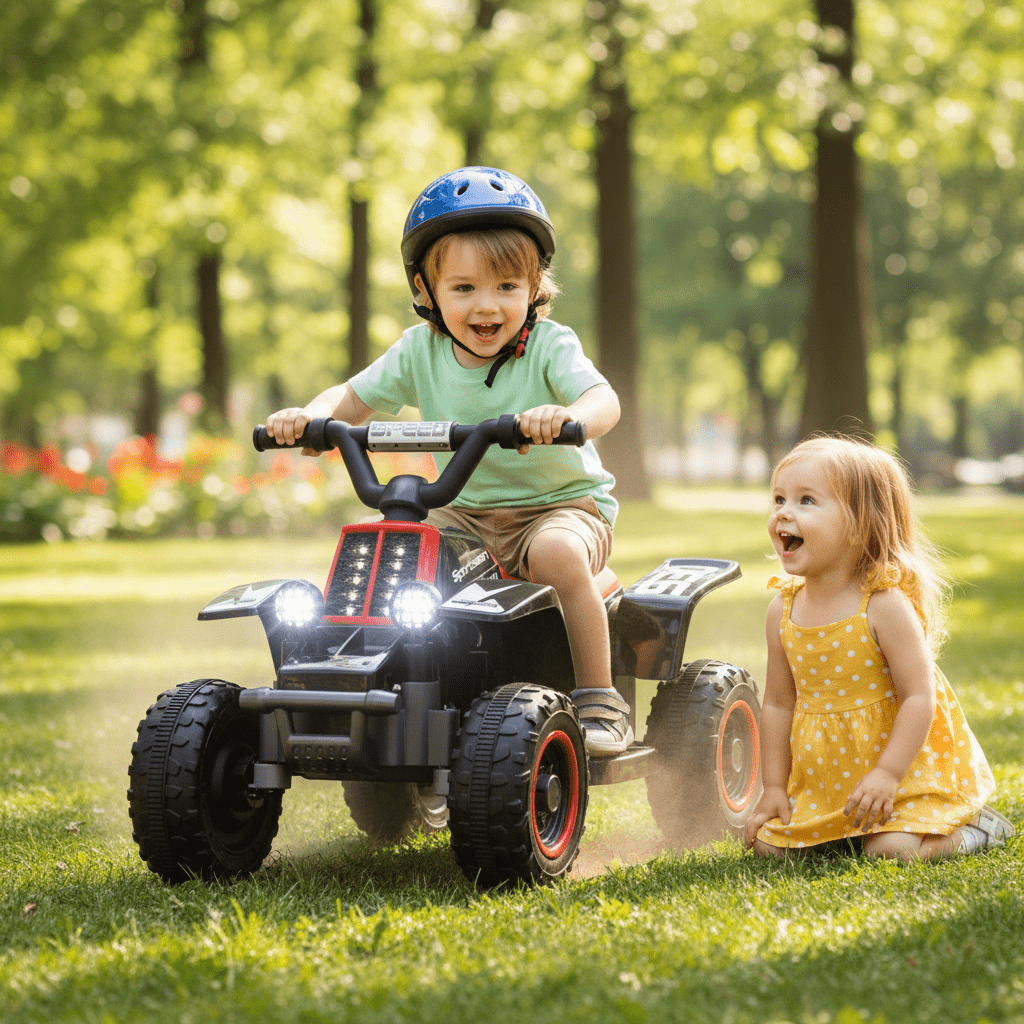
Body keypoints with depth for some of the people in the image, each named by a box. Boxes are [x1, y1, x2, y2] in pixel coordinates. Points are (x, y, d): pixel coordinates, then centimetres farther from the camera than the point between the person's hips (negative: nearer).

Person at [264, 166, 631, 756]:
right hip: (466, 514, 5)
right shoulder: (422, 351, -2)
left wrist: (566, 416, -55)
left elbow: (604, 401, -31)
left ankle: (600, 699, -22)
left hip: (561, 503, -5)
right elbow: (355, 399, 3)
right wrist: (311, 415, -21)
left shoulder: (549, 346, -15)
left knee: (558, 553, -36)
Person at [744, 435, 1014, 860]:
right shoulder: (783, 611, -2)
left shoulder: (884, 607, -19)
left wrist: (887, 775, -24)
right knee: (768, 845, -3)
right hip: (820, 776, 5)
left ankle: (973, 825, 7)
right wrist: (774, 787, 1)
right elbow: (778, 704, 4)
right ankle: (841, 831, 24)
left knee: (892, 849, -22)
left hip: (903, 763, -5)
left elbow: (919, 697, -20)